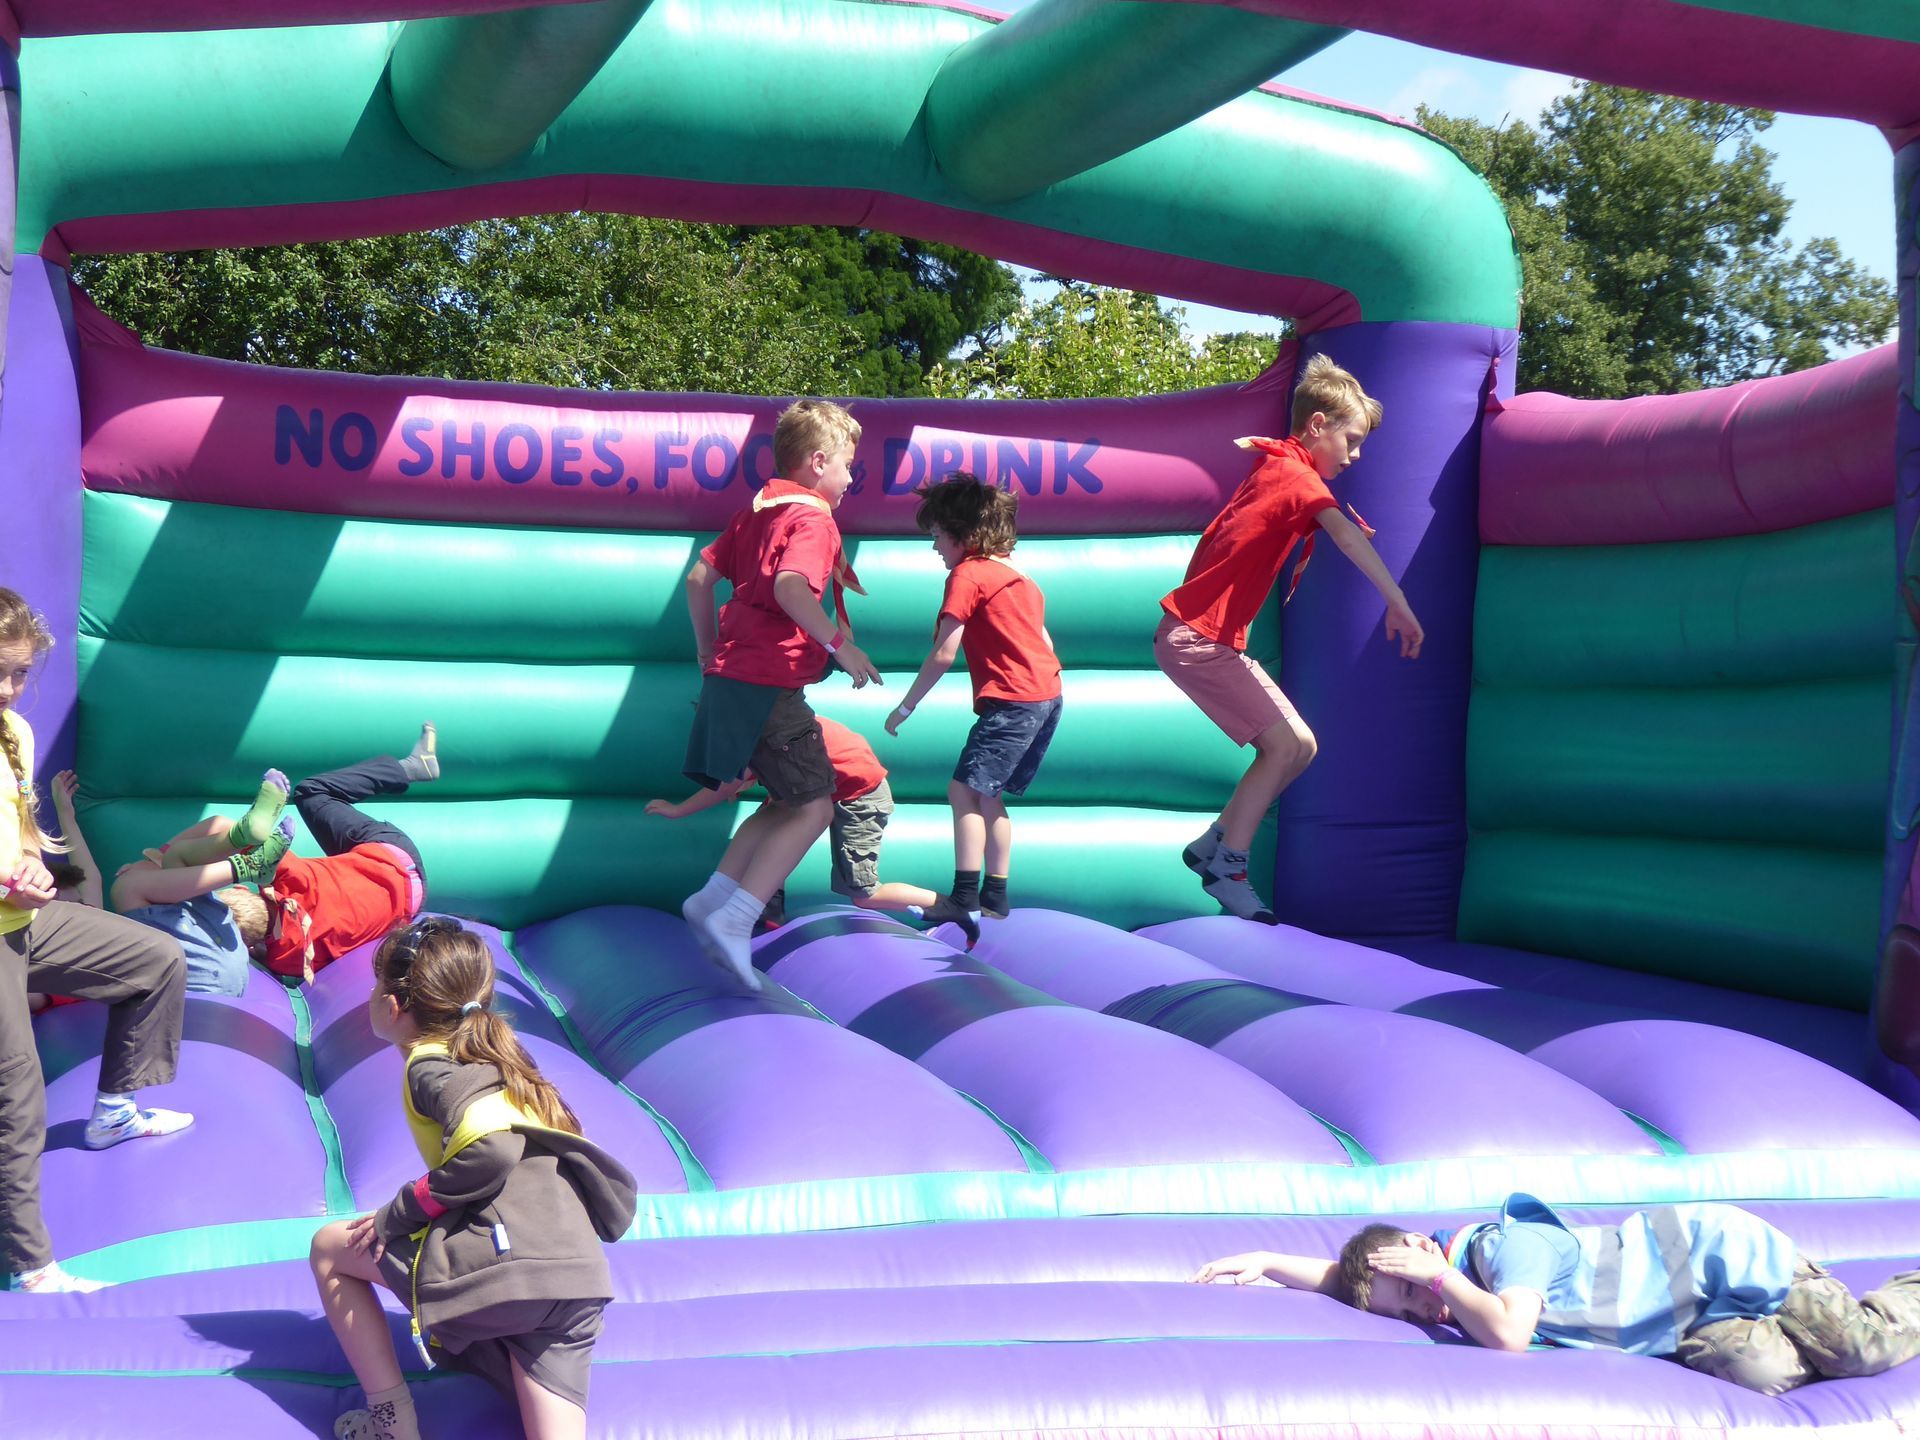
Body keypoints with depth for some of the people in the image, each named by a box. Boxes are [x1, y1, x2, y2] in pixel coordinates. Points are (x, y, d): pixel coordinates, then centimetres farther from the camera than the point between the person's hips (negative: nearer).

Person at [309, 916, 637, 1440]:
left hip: (505, 1257, -8)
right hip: (579, 1278, 8)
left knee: (330, 1248, 17)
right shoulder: (493, 1056, 29)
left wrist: (398, 1215, -6)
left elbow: (491, 1145, -17)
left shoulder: (431, 1066, 3)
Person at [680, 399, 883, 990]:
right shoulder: (812, 518, -9)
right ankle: (733, 920, -13)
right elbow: (790, 589, -27)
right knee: (814, 807, -5)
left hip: (729, 673, 9)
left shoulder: (758, 509, 18)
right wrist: (839, 643, -22)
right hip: (770, 684, -9)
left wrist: (709, 653, 25)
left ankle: (712, 898, 8)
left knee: (789, 801, 18)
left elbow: (700, 576, 20)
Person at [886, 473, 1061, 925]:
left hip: (1013, 701, -10)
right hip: (1048, 694, 10)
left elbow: (943, 654, -11)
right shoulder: (1020, 577, 20)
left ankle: (966, 899, -14)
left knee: (965, 789, -9)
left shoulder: (967, 574, -7)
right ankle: (995, 898, 17)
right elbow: (1042, 640, 22)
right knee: (987, 795, 15)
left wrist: (905, 707, -4)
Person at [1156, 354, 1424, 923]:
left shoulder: (1273, 462, 15)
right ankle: (1226, 867, -7)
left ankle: (1213, 846, 12)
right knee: (1283, 743, -14)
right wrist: (1398, 605, -38)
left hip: (1216, 636, 10)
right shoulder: (1297, 476, -13)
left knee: (1300, 746, 7)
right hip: (1195, 636, -10)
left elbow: (1244, 442, 41)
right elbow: (1348, 536, -31)